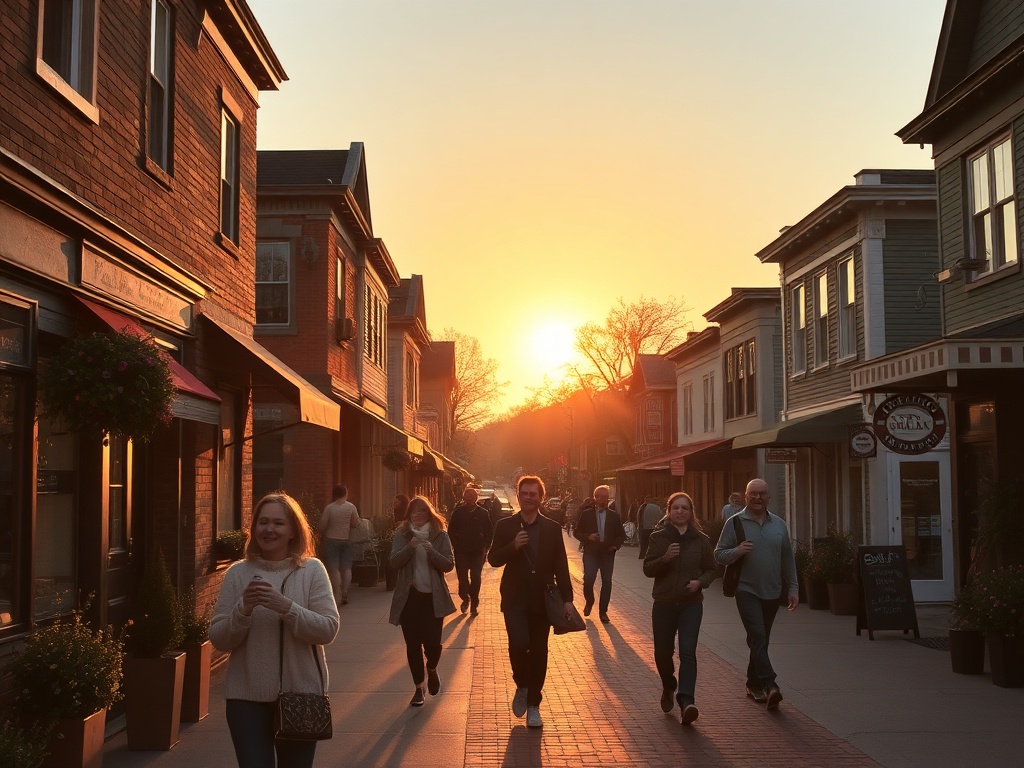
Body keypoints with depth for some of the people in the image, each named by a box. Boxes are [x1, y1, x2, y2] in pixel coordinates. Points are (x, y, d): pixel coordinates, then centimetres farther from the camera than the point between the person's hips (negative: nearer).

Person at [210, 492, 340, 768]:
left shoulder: (312, 570, -3)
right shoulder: (238, 574, -1)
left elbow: (328, 629, -10)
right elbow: (218, 640, -1)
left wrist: (286, 607, -22)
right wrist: (243, 609, -19)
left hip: (300, 693, 0)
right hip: (247, 696, 0)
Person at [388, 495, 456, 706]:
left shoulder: (440, 535, 0)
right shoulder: (402, 535, 2)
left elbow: (449, 565, -7)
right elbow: (394, 562, -9)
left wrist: (431, 551, -23)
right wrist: (410, 547, -25)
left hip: (433, 596, -1)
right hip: (408, 596, 1)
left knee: (432, 642, -8)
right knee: (413, 643, 5)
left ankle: (431, 669, 27)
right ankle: (419, 688, 21)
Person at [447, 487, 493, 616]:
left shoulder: (483, 513, 0)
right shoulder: (458, 512, 0)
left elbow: (489, 532, 4)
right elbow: (451, 531, 4)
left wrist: (485, 547, -4)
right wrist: (455, 545, -5)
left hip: (478, 552, 0)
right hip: (461, 551, 1)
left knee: (476, 578, 0)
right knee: (462, 577, 4)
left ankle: (474, 604, 9)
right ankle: (465, 599, 26)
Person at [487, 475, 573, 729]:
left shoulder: (552, 528, 3)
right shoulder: (505, 526, 2)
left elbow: (560, 566, 4)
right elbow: (493, 559, 0)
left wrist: (567, 598, -2)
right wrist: (513, 546, -18)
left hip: (543, 599, 1)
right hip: (515, 598, -1)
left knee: (539, 651, 6)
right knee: (519, 643, -18)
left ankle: (533, 704, 20)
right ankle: (522, 686, 11)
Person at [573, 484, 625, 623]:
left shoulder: (614, 515, 7)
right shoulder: (586, 514, 3)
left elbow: (621, 535, 13)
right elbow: (576, 532, 4)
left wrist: (616, 545, -5)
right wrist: (588, 537, -13)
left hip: (608, 553, 2)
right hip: (591, 552, -2)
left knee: (606, 582, 1)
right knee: (588, 579, -12)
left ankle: (603, 611, 12)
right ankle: (589, 602, 18)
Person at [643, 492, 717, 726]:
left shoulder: (701, 540, 2)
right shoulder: (658, 537, -1)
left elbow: (710, 569, 9)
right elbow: (647, 569, -3)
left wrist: (700, 582, -12)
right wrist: (664, 558, -21)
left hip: (691, 603, -1)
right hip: (664, 603, 1)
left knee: (687, 651, -15)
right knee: (663, 653, 9)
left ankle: (686, 700, -20)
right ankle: (668, 688, 37)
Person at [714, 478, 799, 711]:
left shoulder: (779, 524, 10)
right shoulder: (735, 523, -2)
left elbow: (788, 559, 13)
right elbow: (718, 555, -2)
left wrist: (793, 588, 9)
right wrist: (737, 551, -20)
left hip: (772, 593, 4)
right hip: (747, 590, -4)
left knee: (761, 641, 12)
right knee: (758, 638, -16)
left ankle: (754, 684, 24)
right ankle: (769, 685, -23)